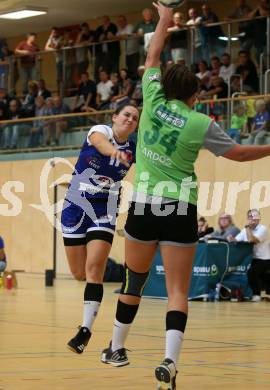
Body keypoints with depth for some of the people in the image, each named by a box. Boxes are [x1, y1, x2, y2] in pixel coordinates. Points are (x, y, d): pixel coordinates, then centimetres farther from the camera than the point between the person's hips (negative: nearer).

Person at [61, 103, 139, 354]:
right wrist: (115, 151, -57)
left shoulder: (134, 150, -1)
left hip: (104, 211, 1)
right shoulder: (100, 131, -11)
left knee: (94, 269, -16)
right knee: (79, 274, 5)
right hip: (75, 206, 0)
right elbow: (101, 144, -36)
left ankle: (86, 329, -12)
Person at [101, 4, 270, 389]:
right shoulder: (200, 123, -6)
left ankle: (116, 349, 29)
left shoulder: (153, 100, -1)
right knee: (178, 291, -2)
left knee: (134, 281, 18)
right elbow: (237, 152, 4)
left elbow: (151, 59, 16)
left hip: (143, 205, 3)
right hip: (180, 210, -3)